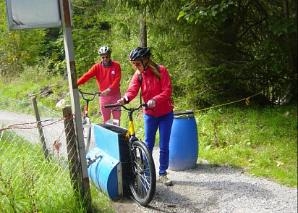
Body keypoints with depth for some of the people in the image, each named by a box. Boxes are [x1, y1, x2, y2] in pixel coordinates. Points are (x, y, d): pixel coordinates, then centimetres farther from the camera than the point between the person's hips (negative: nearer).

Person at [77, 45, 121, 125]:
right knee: (106, 120, 7)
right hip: (103, 96, 1)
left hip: (115, 95, -1)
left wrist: (109, 89, -31)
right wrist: (76, 84, -30)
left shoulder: (116, 65, -6)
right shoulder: (97, 67, -4)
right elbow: (87, 75, -15)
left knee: (116, 119, 6)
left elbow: (117, 80, -16)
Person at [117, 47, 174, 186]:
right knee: (148, 144, 9)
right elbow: (132, 90, -17)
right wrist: (125, 99, -40)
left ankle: (162, 174, 17)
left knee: (164, 146, 3)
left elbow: (167, 91, -20)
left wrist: (155, 100, -38)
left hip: (165, 114, -2)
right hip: (149, 114, 3)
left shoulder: (161, 70, -13)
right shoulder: (138, 75, -4)